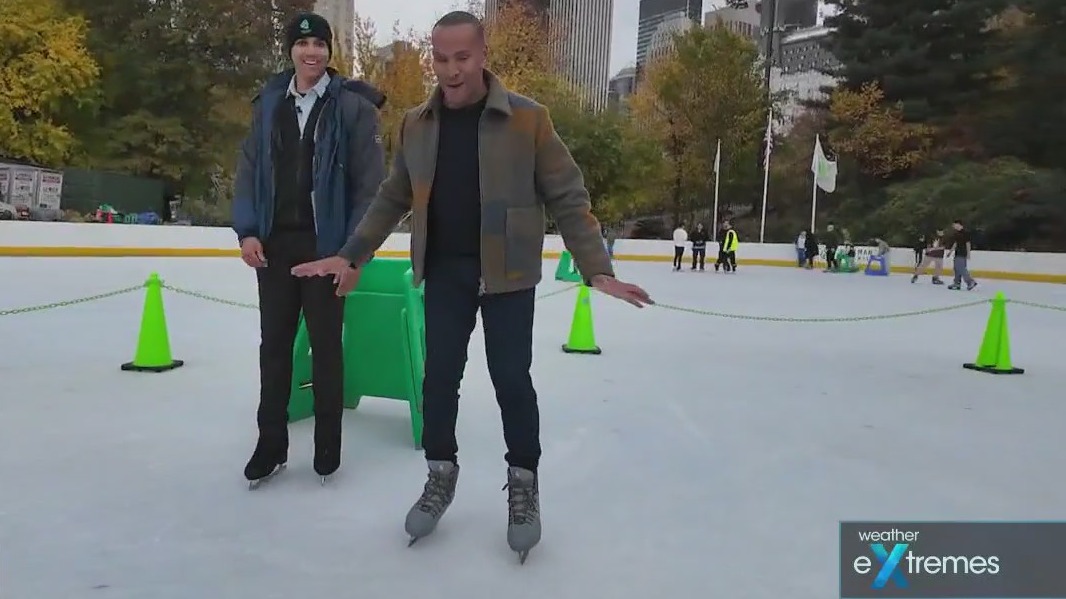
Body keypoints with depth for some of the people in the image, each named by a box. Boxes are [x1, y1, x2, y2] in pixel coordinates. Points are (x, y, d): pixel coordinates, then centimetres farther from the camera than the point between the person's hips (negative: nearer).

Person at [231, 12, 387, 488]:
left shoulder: (352, 105, -5)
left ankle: (327, 449, 22)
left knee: (326, 348, 7)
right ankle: (271, 446, 24)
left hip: (326, 246, -4)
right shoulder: (269, 103, 8)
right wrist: (247, 230, -3)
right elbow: (249, 170, 9)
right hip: (274, 244, 4)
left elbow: (369, 183, -8)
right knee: (273, 346, 10)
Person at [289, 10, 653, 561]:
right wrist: (350, 255, 6)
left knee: (511, 380, 3)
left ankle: (523, 482, 24)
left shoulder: (527, 119, -10)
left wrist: (596, 268, -16)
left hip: (507, 275, -3)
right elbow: (392, 199, 11)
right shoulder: (416, 124, 2)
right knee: (439, 377, 8)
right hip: (444, 273, 3)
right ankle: (441, 474, 30)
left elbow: (568, 198, -9)